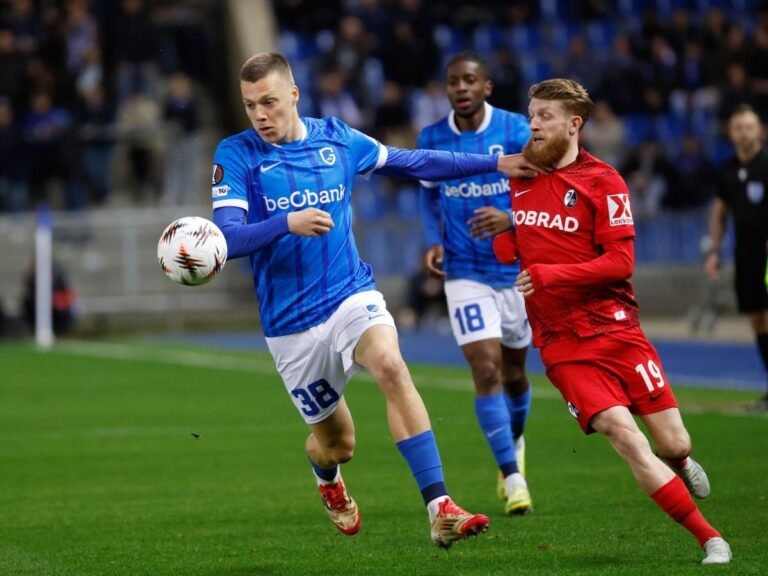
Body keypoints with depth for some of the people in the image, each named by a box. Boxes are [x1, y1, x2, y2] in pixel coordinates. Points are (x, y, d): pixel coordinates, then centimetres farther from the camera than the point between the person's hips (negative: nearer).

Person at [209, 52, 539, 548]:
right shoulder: (236, 155, -8)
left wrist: (495, 164, 14)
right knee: (337, 441, 9)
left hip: (352, 294, 1)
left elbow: (410, 163, 15)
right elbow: (226, 239, -18)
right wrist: (287, 223, -34)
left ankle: (440, 510, -33)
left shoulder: (336, 137, 2)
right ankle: (328, 481, 50)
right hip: (290, 321, -1)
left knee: (391, 366, -30)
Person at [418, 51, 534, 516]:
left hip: (517, 268, 0)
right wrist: (434, 241, -3)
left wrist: (511, 220, -31)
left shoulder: (516, 131, -10)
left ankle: (515, 443, 45)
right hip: (465, 274, 0)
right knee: (487, 370, -14)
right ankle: (513, 478, -11)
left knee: (513, 372, 14)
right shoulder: (432, 140, -3)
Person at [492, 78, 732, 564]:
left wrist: (549, 274, -20)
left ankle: (680, 466, 40)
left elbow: (620, 262, -13)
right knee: (622, 433, -18)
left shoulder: (602, 181, -5)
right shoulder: (518, 177, 8)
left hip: (617, 331, -2)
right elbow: (506, 255, 19)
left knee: (675, 445, -1)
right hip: (563, 346, 2)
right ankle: (709, 538, -8)